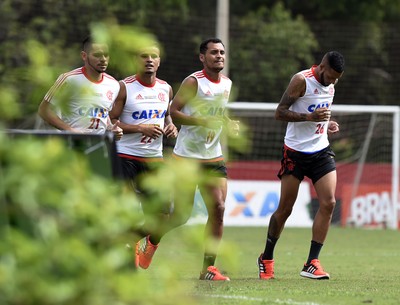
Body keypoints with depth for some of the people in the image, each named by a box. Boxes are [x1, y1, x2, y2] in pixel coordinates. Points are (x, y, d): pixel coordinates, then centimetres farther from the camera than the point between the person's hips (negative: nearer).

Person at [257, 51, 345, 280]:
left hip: (321, 150, 6)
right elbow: (280, 113, -15)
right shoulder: (302, 80, -13)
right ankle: (266, 259, 20)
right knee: (285, 208, 1)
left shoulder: (330, 84, 9)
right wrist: (310, 117, -26)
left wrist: (327, 124, 5)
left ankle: (312, 263, -7)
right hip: (295, 152, -6)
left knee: (329, 203, -10)